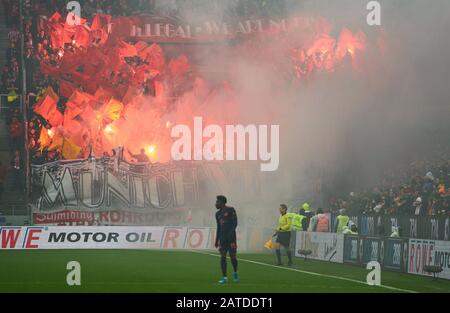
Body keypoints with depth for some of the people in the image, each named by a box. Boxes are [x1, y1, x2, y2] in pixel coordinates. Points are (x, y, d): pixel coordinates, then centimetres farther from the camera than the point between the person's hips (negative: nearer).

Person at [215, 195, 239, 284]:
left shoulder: (230, 210, -4)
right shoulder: (218, 214, 14)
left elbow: (235, 223, -9)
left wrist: (231, 234, -19)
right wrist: (217, 240, 14)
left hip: (231, 237, -5)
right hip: (222, 238, 5)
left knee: (232, 256, 0)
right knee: (223, 257, -4)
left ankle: (235, 273, 26)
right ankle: (224, 277, -3)